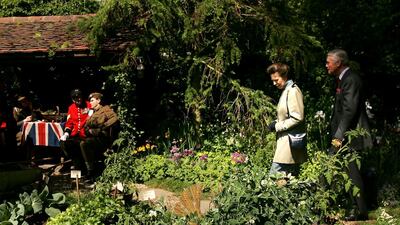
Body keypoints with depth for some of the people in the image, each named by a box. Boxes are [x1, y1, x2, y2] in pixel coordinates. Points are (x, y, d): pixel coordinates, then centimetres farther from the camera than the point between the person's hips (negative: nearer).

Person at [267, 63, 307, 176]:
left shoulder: (293, 91, -13)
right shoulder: (286, 90, 16)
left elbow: (297, 118, -19)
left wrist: (278, 126, -13)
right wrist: (277, 122, 7)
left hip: (290, 141, -10)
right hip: (285, 140, 10)